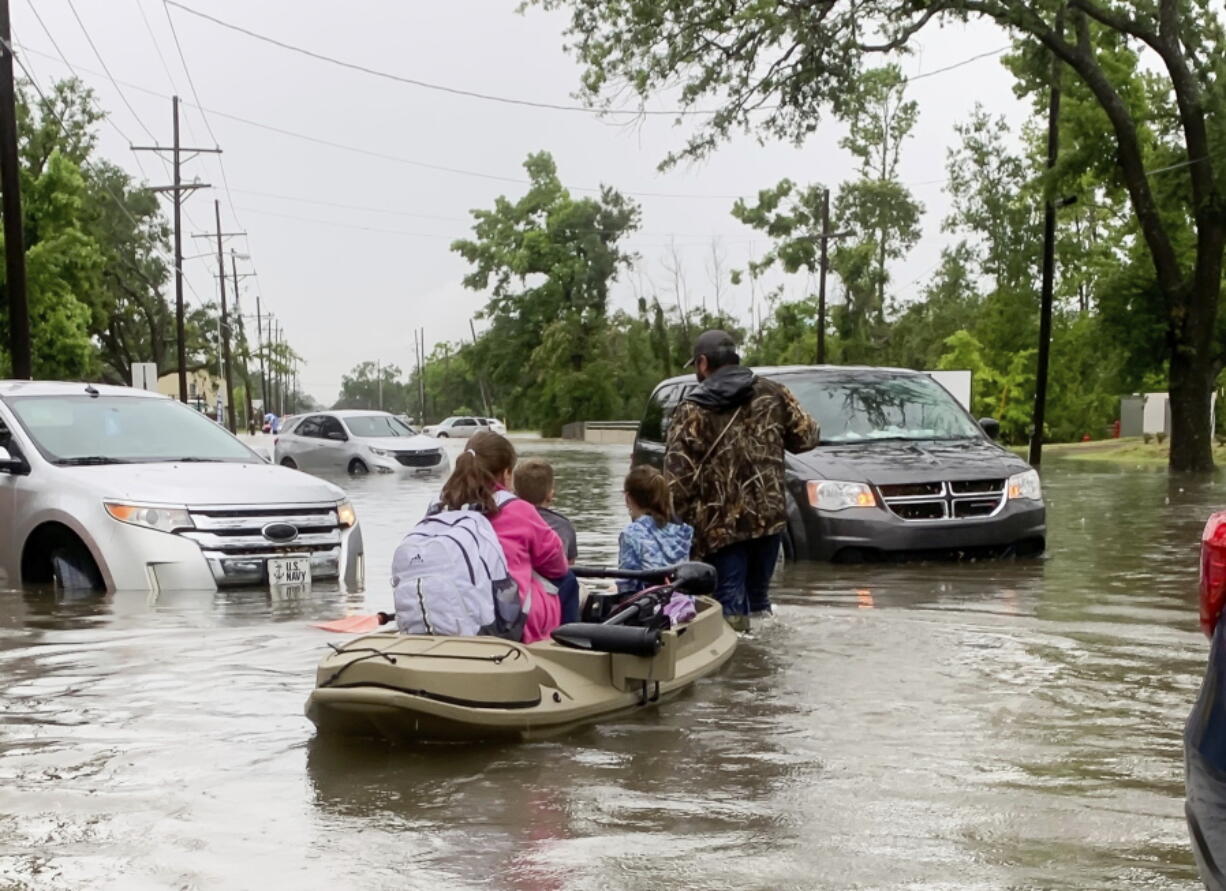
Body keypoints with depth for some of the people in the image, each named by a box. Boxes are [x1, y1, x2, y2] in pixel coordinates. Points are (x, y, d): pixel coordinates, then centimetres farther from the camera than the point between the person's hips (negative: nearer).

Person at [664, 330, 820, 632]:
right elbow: (807, 437, 9)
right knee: (759, 598, 19)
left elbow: (677, 478, -13)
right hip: (769, 516, 4)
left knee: (731, 607, 2)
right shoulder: (772, 394, 3)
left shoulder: (692, 411, -8)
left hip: (721, 525, -4)